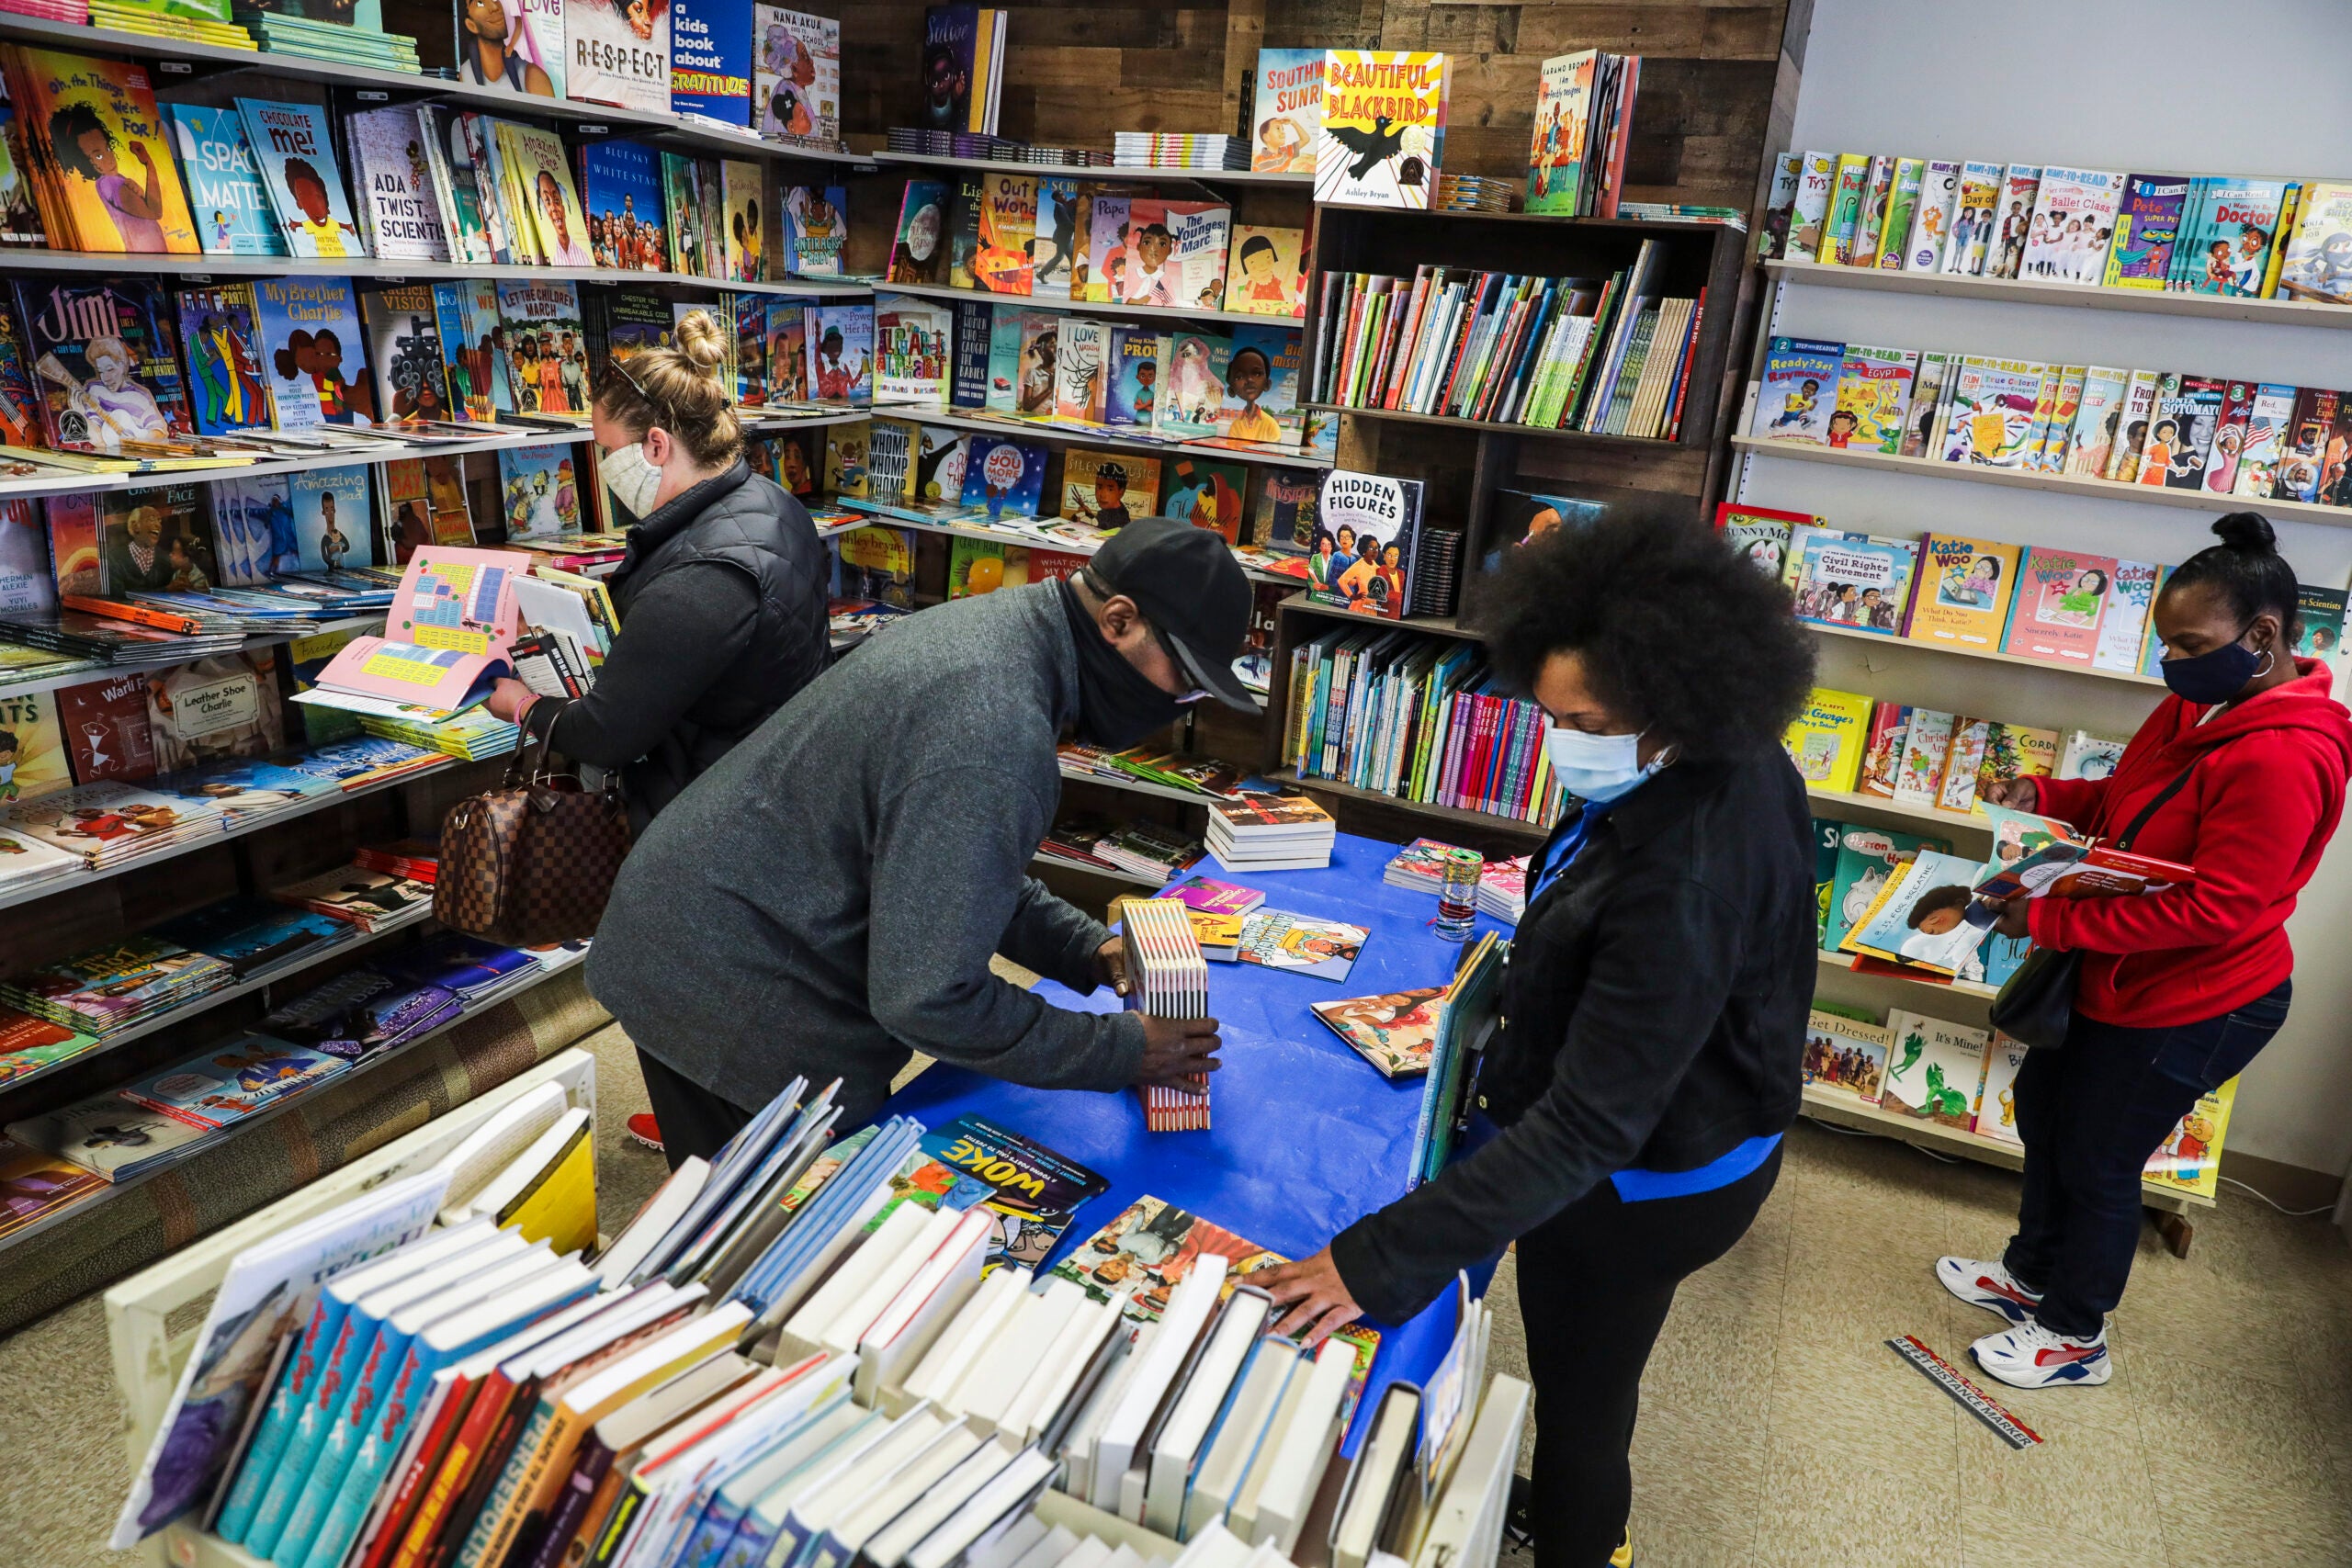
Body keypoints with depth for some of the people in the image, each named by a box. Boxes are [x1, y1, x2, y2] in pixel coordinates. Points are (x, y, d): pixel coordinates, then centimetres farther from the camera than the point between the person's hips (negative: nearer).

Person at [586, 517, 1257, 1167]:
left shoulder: (993, 622, 0)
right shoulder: (996, 736, -32)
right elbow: (928, 998, -29)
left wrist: (1087, 949, 3)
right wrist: (1120, 1050, -18)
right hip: (736, 1009, -9)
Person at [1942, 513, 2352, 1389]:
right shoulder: (2197, 708, 0)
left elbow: (2214, 911, -30)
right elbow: (2124, 800, 14)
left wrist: (2052, 922, -28)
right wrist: (2043, 797, -6)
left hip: (2190, 1004, -9)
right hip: (2117, 978, 10)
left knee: (2098, 1161, 7)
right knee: (2043, 1109, 23)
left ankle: (2075, 1338, 30)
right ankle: (2031, 1275, 45)